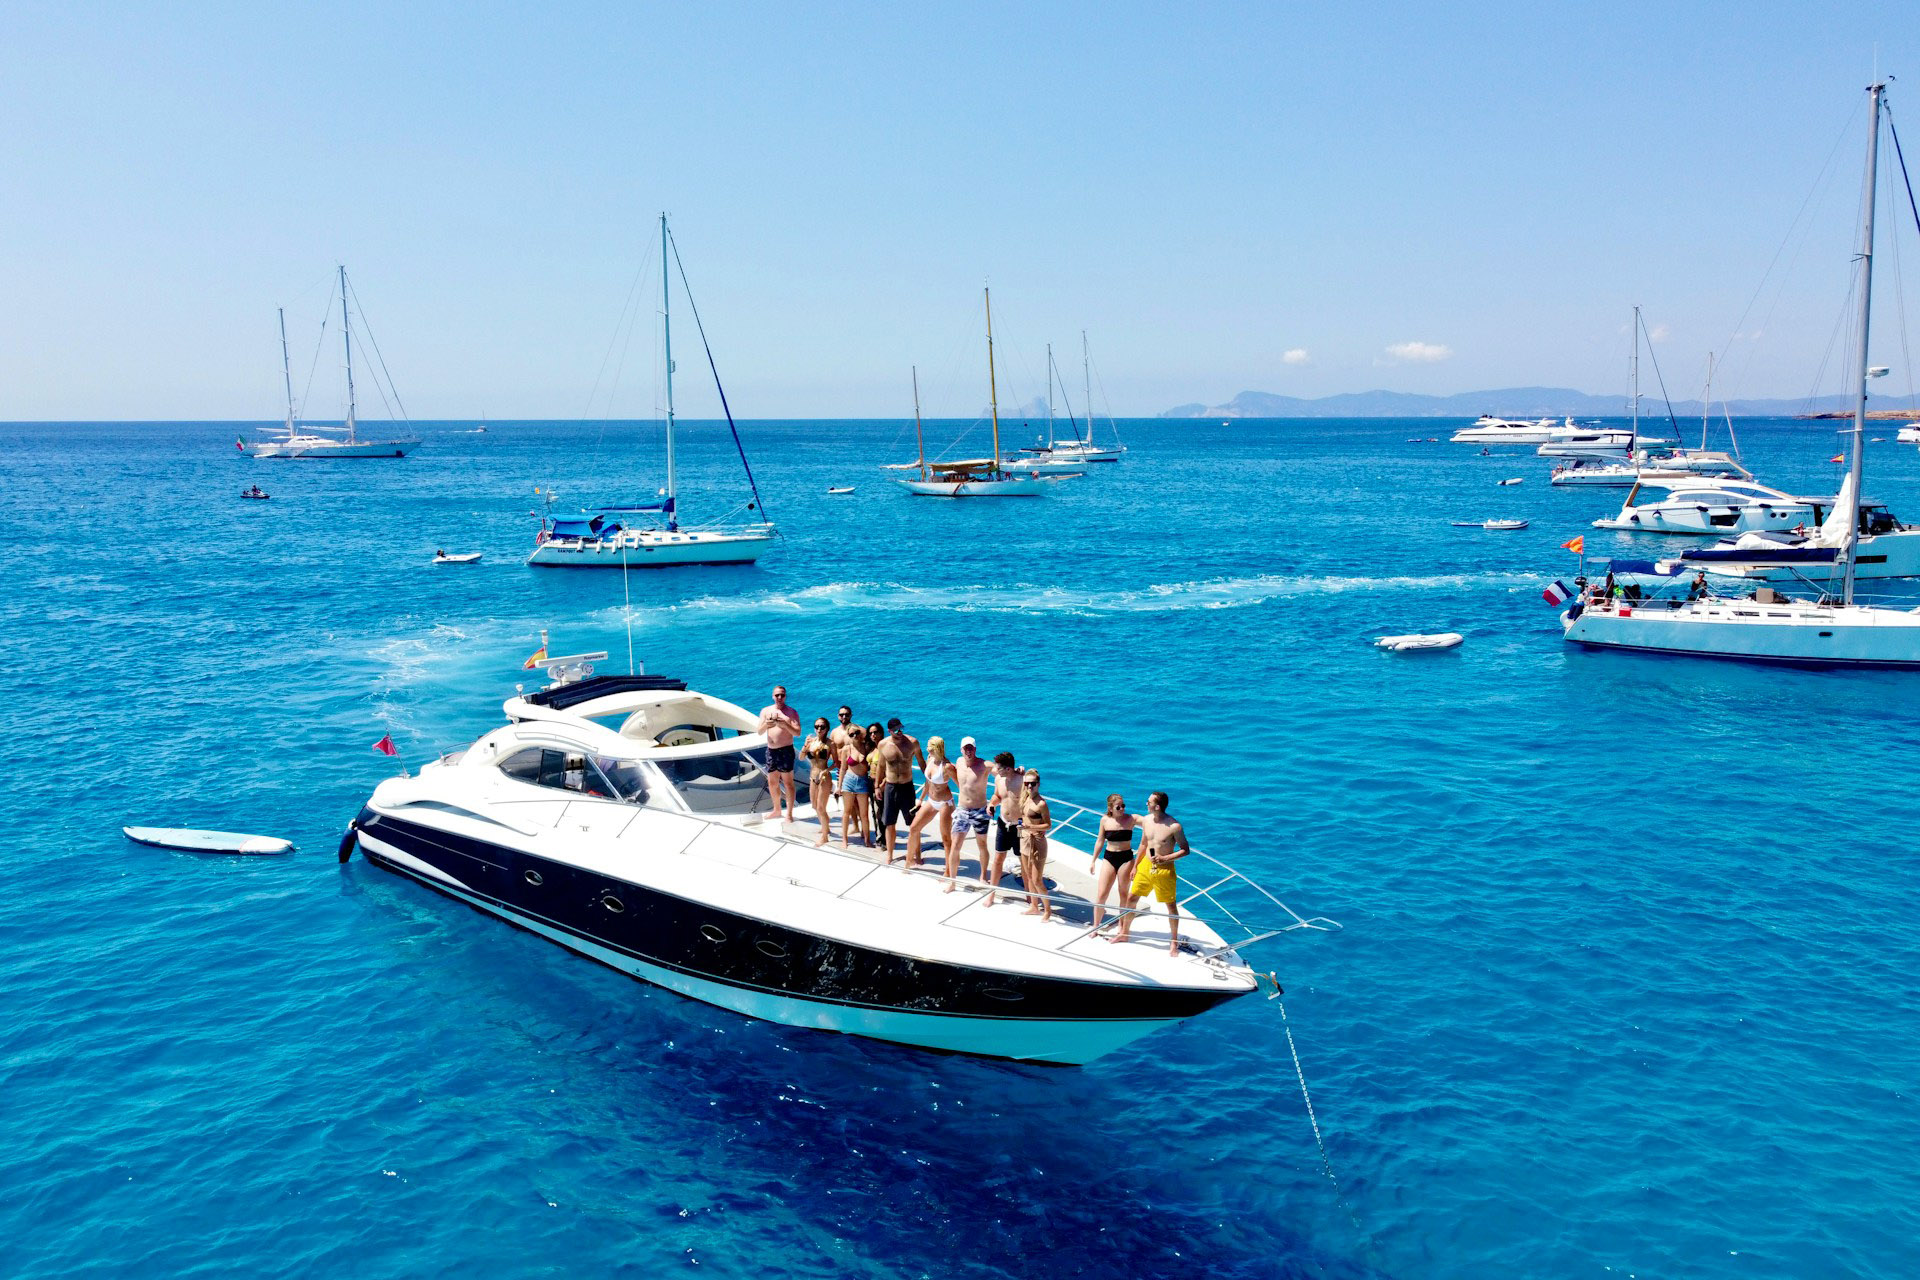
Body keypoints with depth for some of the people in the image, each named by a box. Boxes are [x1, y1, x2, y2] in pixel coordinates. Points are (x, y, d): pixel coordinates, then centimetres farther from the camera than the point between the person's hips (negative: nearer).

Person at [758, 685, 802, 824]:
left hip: (785, 750, -5)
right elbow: (760, 732, 1)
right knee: (772, 783, 14)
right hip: (771, 750, 5)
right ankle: (777, 810, 30)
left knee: (788, 783, -5)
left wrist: (784, 725, -27)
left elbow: (797, 733, -11)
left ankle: (789, 814, 0)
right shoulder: (766, 711, 9)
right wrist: (766, 724, -21)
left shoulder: (791, 712, -2)